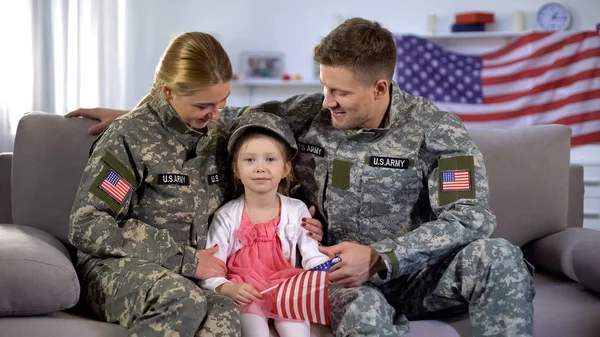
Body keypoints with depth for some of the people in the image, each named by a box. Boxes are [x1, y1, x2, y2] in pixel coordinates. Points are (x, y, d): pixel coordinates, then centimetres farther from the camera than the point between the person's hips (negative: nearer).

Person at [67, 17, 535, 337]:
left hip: (417, 272, 0)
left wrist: (379, 258, -27)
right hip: (348, 278, 0)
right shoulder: (306, 115, -1)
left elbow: (471, 217, -16)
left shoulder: (436, 130, -9)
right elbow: (232, 118, 11)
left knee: (499, 256, -30)